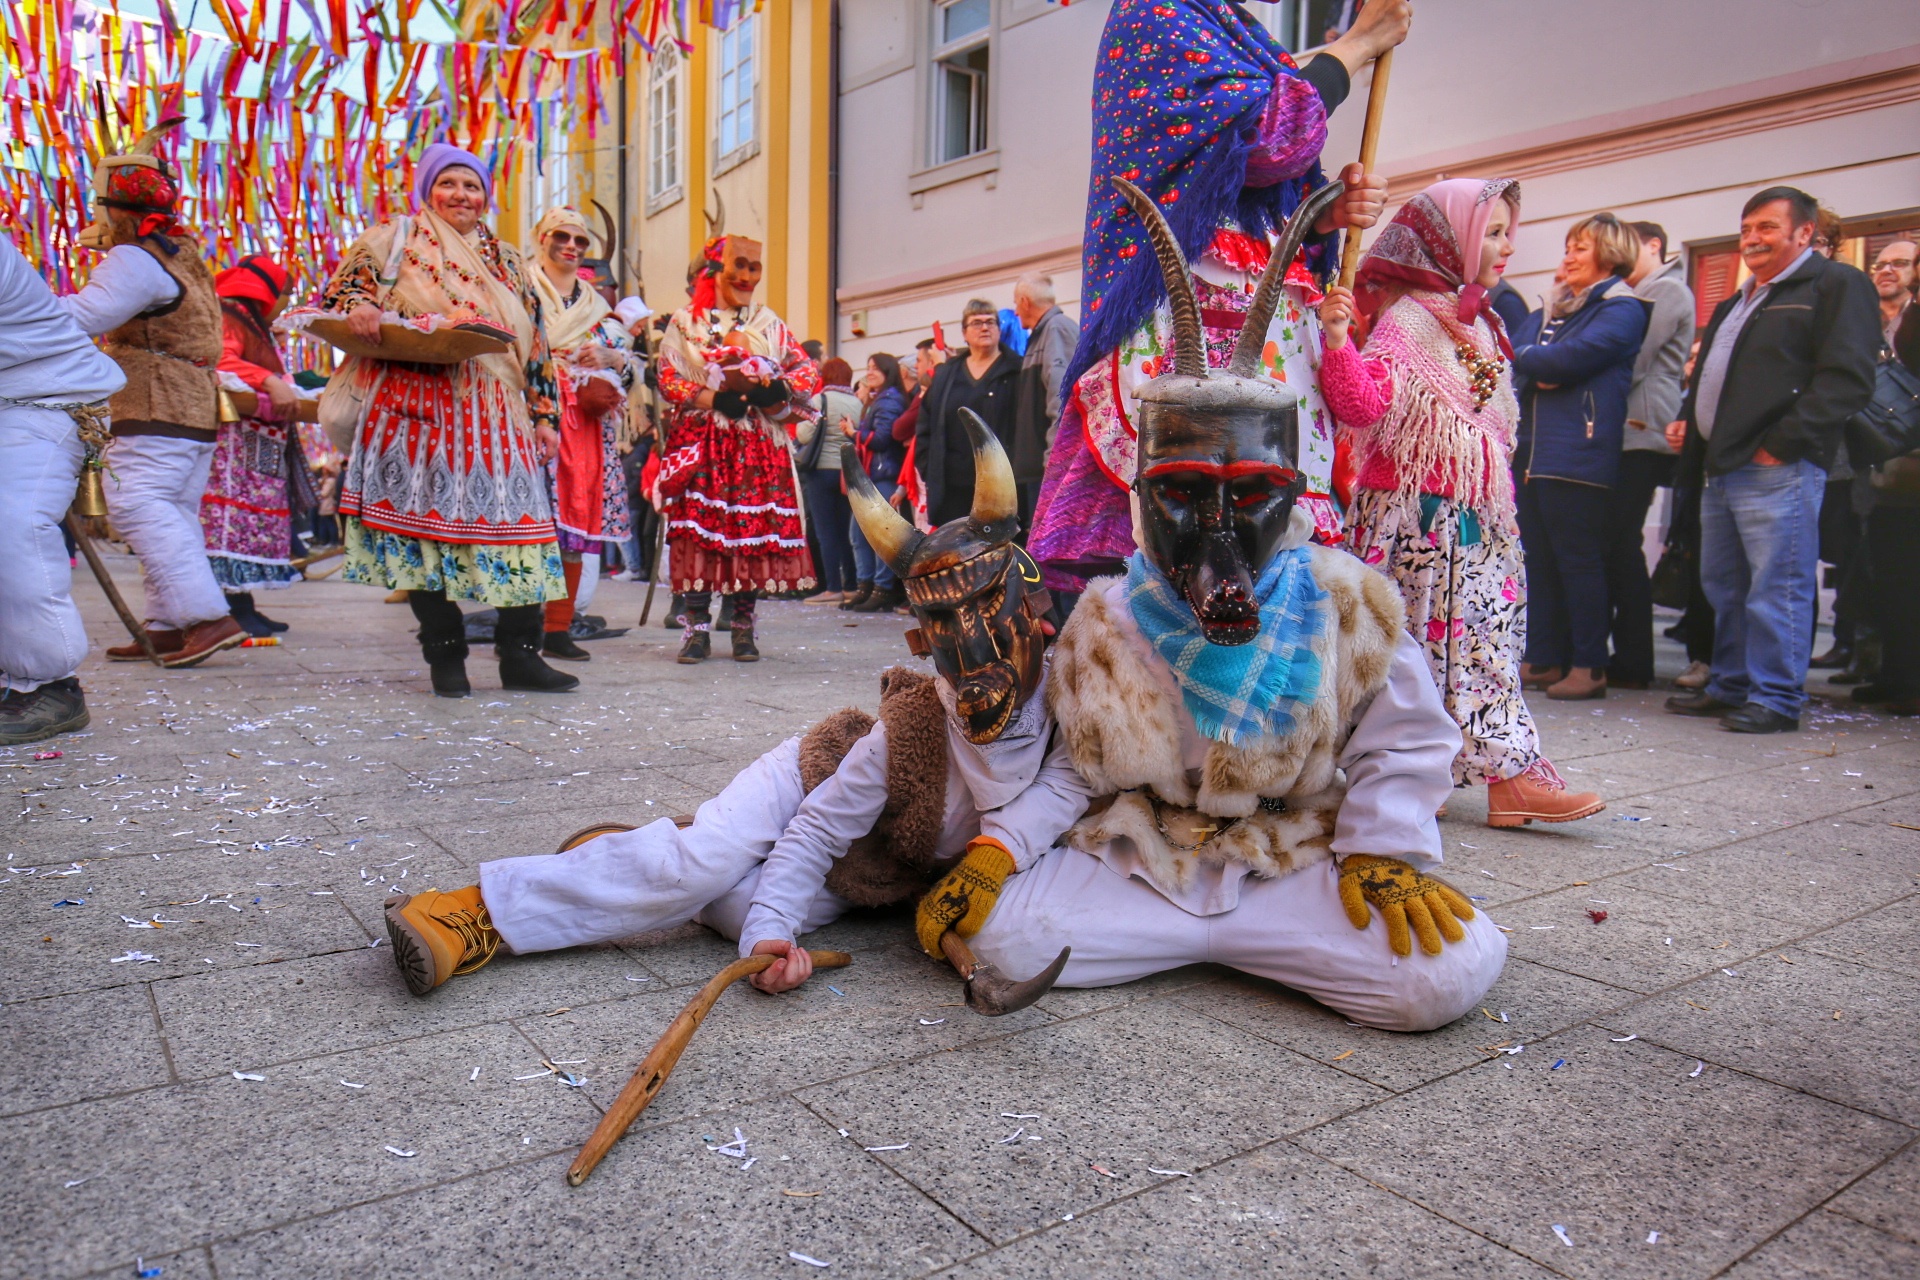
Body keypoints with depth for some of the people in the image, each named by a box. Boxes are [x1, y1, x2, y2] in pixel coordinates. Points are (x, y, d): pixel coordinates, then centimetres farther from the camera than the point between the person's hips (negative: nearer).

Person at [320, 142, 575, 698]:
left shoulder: (506, 260, 21)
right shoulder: (396, 239, 13)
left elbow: (534, 343, 17)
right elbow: (346, 283, 6)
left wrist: (544, 414, 9)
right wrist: (357, 307, -18)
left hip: (494, 416, 3)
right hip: (416, 411, -2)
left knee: (515, 518, -5)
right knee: (424, 518, -5)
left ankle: (520, 655, -1)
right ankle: (445, 655, 3)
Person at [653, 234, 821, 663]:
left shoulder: (769, 322, 15)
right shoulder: (685, 321, 10)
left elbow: (809, 371, 9)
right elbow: (667, 377, 1)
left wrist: (772, 390, -10)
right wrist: (712, 398, -13)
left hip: (757, 445, 2)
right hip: (700, 441, -1)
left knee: (754, 531, -3)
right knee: (698, 528, -9)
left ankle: (743, 627, 7)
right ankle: (697, 627, -3)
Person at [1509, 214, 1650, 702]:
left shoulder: (1621, 310, -1)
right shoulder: (1548, 311, 22)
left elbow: (1574, 356, -15)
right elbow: (1512, 359, 12)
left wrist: (1527, 358, 0)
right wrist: (1539, 371, -7)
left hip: (1579, 455, -7)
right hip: (1529, 452, 7)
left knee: (1579, 560, -4)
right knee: (1538, 560, 8)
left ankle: (1590, 666, 3)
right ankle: (1543, 659, 15)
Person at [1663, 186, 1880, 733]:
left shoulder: (1836, 285, -2)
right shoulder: (1738, 302, 26)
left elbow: (1847, 379, -13)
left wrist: (1781, 443, -17)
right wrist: (1687, 419, 15)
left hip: (1776, 470, -9)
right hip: (1721, 466, 9)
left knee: (1777, 588, -6)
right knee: (1722, 585, 12)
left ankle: (1776, 699, 0)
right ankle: (1729, 686, 21)